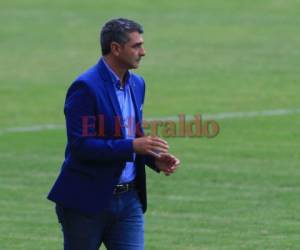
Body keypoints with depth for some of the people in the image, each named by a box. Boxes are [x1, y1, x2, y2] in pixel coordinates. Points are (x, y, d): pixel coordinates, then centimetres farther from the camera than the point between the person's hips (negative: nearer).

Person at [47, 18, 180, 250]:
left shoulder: (137, 83, 10)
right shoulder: (86, 87, -16)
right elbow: (80, 146, -22)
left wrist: (155, 159, 0)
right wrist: (133, 146, -26)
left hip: (129, 198, 6)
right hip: (88, 201, -6)